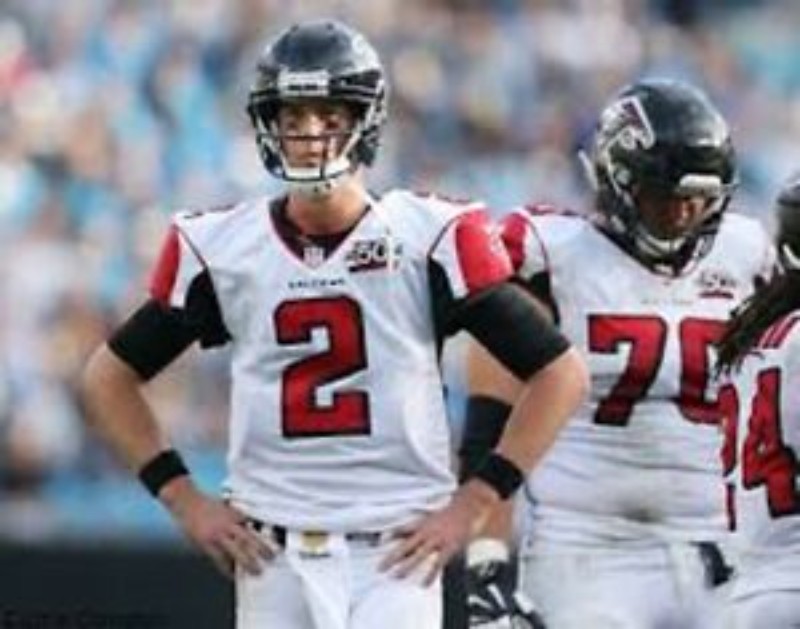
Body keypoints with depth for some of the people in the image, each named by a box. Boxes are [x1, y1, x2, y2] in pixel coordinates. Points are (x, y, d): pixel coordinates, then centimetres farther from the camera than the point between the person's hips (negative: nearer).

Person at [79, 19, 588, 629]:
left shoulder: (430, 241, -4)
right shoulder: (219, 250, 3)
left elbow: (560, 372, -1)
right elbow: (111, 374, 15)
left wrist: (474, 503, -5)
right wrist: (184, 500, 6)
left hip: (395, 555, -3)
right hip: (273, 556, 3)